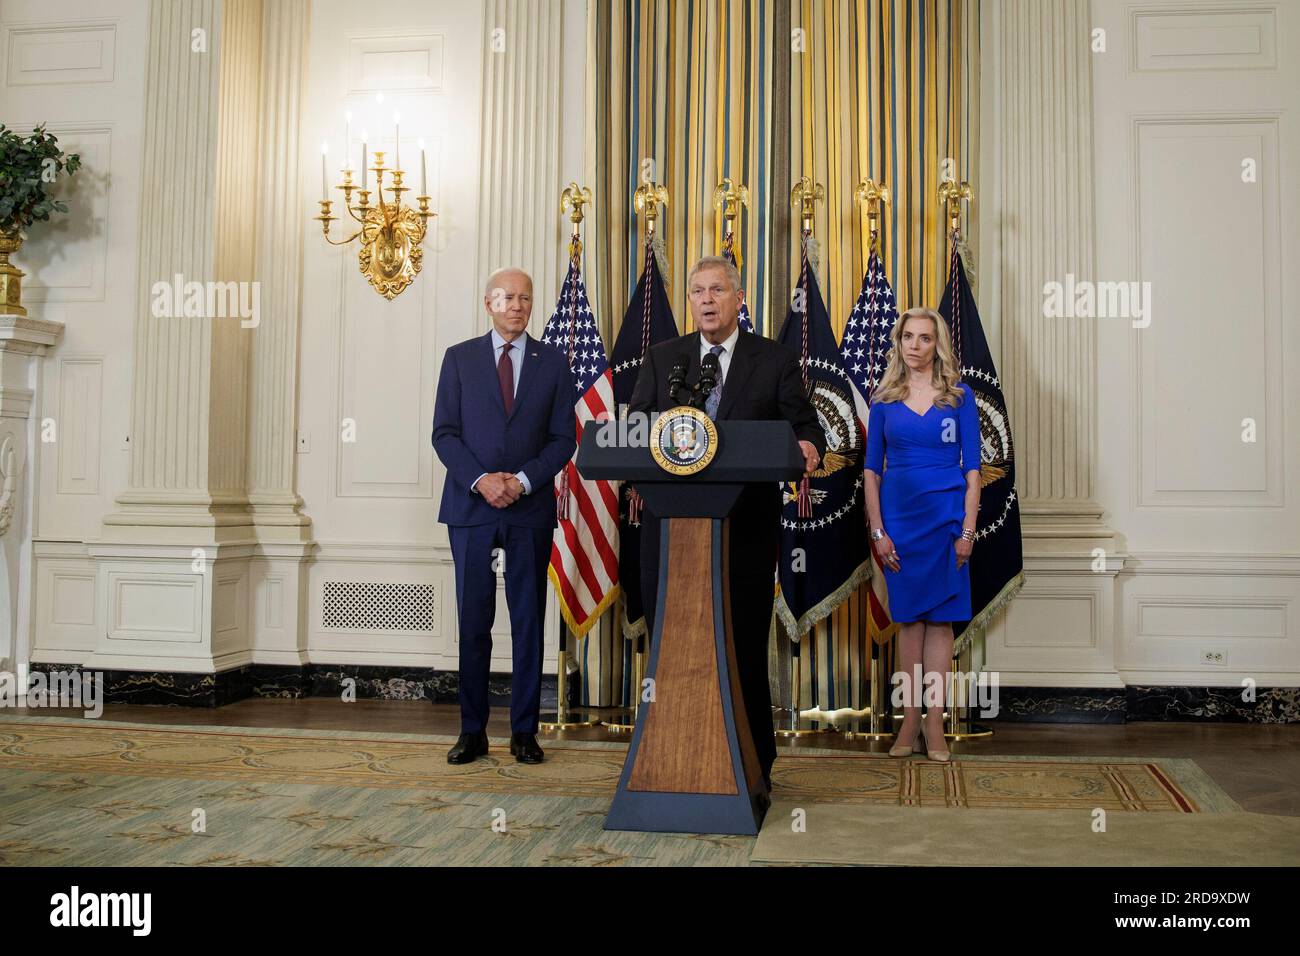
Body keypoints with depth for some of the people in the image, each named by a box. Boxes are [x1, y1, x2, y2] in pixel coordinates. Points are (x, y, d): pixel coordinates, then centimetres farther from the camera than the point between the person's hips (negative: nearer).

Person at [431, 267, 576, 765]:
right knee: (473, 622, 2)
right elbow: (444, 432, 2)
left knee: (528, 621, 3)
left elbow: (563, 438, 4)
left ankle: (524, 731, 11)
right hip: (470, 505, 0)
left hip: (530, 507, 0)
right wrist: (481, 479, -12)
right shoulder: (460, 358, 8)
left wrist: (523, 480, -11)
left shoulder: (552, 363, 8)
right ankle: (472, 731, 11)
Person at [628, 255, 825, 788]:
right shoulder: (662, 359, 12)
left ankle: (754, 764, 15)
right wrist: (668, 419, -20)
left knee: (745, 642, 3)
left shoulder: (776, 361, 6)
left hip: (746, 523, -2)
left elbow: (805, 428, 0)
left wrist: (808, 448, -25)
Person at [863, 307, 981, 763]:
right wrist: (877, 530, -2)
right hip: (900, 517, 1)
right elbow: (872, 469, 6)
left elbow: (972, 468, 1)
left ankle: (935, 725, 6)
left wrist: (968, 529, -6)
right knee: (909, 619, 5)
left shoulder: (959, 396, 2)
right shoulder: (885, 399, 6)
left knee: (941, 619, 1)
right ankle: (909, 722, 10)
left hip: (946, 517, -1)